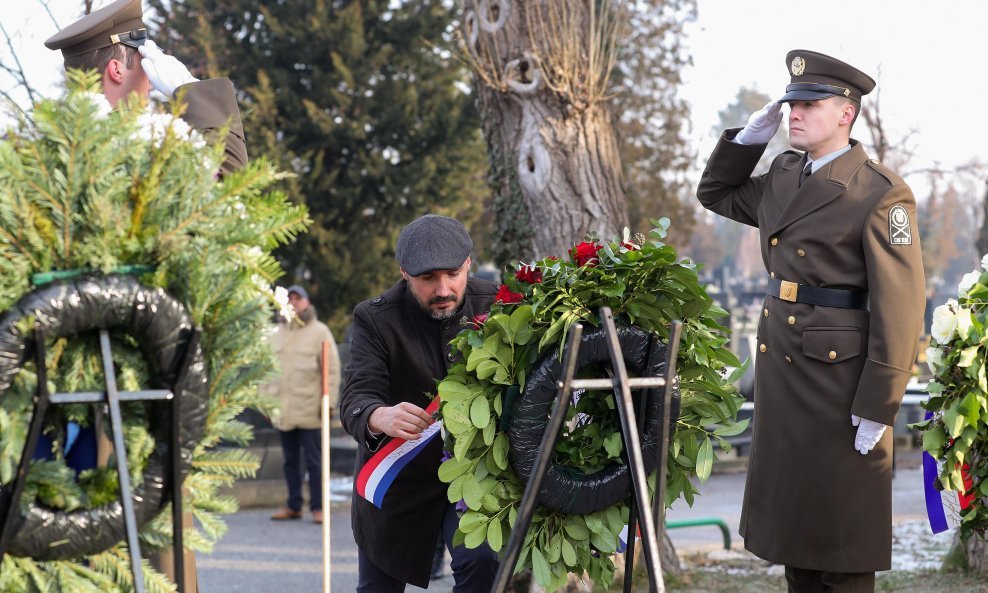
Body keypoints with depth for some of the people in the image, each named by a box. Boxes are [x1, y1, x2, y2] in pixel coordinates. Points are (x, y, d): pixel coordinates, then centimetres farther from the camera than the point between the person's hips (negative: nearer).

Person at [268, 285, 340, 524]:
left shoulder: (319, 332, -1)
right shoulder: (277, 334, 14)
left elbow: (332, 369, -5)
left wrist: (328, 402, -10)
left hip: (309, 410, -5)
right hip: (283, 410, 5)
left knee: (314, 461, -2)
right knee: (290, 460, 11)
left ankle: (317, 507, 3)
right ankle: (293, 505, 19)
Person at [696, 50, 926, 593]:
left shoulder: (880, 193, -14)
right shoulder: (783, 176, 9)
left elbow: (900, 305, -17)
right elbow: (716, 193, 26)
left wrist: (877, 407, -18)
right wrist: (748, 138, 7)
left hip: (840, 375, -8)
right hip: (780, 365, 8)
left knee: (840, 523, 2)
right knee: (793, 518, 15)